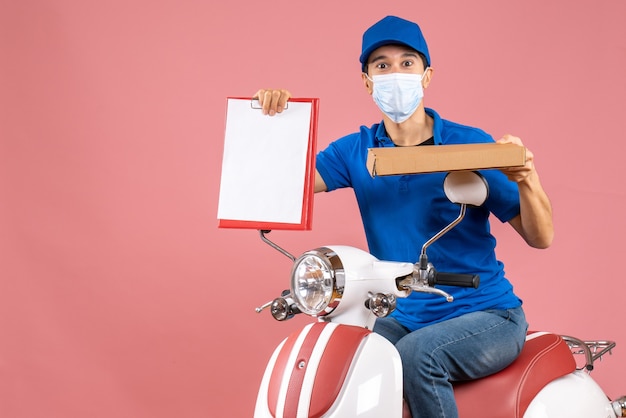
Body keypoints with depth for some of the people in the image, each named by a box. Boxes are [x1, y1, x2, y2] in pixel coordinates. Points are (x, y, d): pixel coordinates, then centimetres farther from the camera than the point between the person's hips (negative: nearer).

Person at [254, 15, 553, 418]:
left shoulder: (471, 144, -9)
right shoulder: (357, 150, 4)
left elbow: (540, 238, -8)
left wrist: (526, 179, -28)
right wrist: (273, 122, -21)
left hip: (487, 315, -3)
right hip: (404, 318, 4)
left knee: (416, 354, -31)